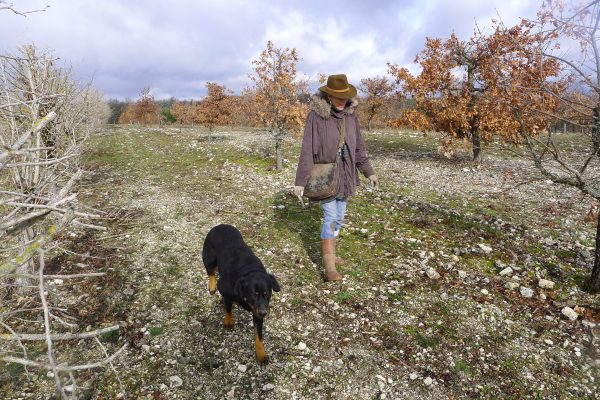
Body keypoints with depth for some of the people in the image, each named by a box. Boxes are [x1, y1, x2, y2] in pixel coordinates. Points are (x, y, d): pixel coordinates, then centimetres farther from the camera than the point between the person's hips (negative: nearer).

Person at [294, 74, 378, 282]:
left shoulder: (350, 115, 3)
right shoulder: (316, 116, -14)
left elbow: (358, 147, 11)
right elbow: (307, 150, -15)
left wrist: (368, 172, 11)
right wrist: (300, 180, -18)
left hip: (345, 175, 6)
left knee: (338, 217, 13)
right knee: (330, 217, -8)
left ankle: (329, 253, 30)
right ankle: (329, 266, -1)